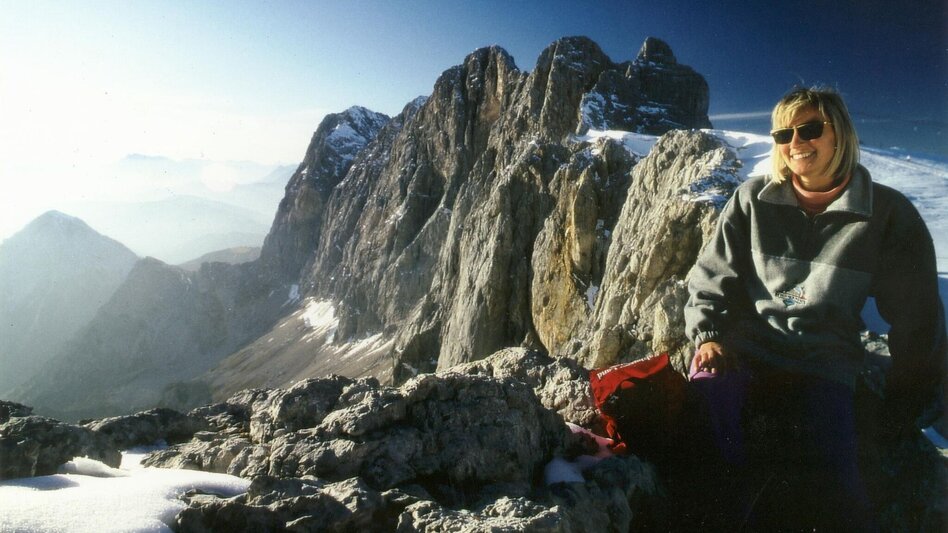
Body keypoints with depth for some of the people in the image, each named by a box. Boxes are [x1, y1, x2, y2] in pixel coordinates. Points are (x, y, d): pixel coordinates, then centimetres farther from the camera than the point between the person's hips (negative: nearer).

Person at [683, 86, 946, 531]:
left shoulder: (889, 214, 2)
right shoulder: (752, 199, 6)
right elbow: (712, 276, 7)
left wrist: (905, 403, 8)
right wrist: (710, 334, -10)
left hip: (822, 364, -1)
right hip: (744, 347, 1)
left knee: (833, 482, -22)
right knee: (708, 386, -31)